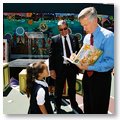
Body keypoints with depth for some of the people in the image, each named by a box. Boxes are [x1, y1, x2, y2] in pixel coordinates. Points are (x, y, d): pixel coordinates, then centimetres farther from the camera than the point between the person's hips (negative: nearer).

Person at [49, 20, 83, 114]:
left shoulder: (74, 38, 4)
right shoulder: (55, 39, -3)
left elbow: (78, 52, 8)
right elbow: (51, 55, -5)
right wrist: (52, 69, -10)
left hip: (72, 67, 3)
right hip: (60, 68, -2)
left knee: (72, 88, 19)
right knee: (59, 89, 11)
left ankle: (74, 104, 41)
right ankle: (58, 107, 31)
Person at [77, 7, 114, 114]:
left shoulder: (108, 36, -16)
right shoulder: (86, 37, 7)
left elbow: (110, 62, -22)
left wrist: (89, 67, -25)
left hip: (101, 77, -6)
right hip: (87, 75, 7)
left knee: (99, 109, 8)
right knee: (87, 107, 20)